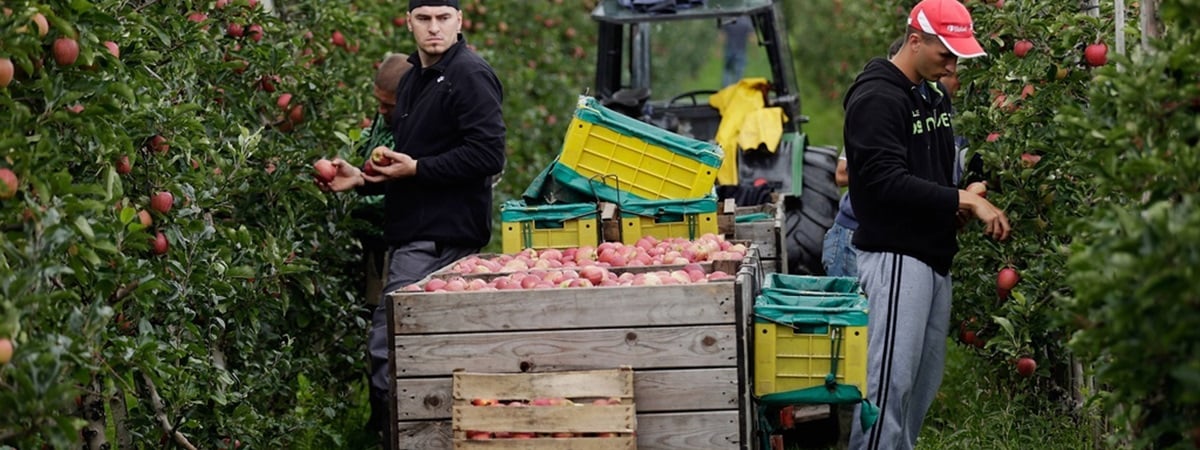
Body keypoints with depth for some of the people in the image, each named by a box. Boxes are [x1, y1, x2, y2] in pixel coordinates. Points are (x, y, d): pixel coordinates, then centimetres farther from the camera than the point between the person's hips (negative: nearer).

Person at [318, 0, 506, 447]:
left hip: (442, 235, -10)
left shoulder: (471, 76, -10)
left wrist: (417, 169, -19)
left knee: (388, 340, -14)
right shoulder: (413, 80, 20)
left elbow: (487, 154, -20)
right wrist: (363, 177, 13)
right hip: (413, 231, 10)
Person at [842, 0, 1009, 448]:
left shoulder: (934, 94, 16)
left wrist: (961, 204, 5)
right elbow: (886, 181, -21)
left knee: (926, 378, 11)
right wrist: (963, 200, -20)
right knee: (890, 380, -12)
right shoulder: (876, 97, -13)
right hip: (895, 256, -10)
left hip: (934, 254, 10)